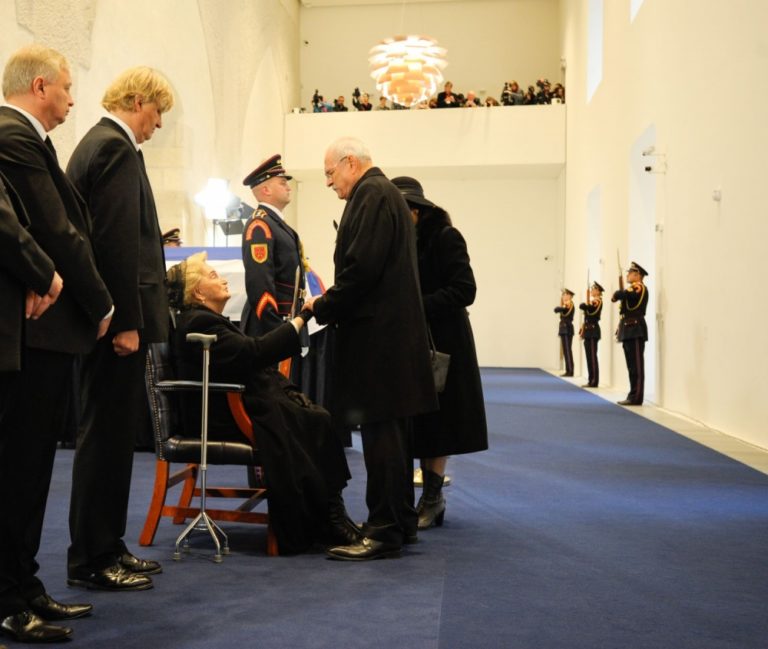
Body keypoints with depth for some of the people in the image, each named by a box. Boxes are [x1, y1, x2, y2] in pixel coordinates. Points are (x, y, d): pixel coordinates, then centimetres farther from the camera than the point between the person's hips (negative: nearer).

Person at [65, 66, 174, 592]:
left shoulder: (98, 143, 17)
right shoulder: (116, 147, -13)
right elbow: (119, 243, -21)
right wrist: (126, 323, -21)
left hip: (112, 315, 10)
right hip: (119, 318, -10)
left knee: (113, 434, 14)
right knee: (107, 435, -3)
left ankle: (106, 547, 23)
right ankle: (91, 560, 5)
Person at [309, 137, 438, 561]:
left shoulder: (372, 195, -11)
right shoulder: (383, 192, 21)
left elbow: (362, 267, -21)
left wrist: (323, 308, -9)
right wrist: (332, 303, 13)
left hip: (377, 335, -11)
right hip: (393, 332, 11)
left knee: (381, 434, -7)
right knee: (391, 433, 15)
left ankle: (384, 532, -2)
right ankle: (400, 522, 24)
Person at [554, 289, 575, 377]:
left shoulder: (570, 305, -8)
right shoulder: (565, 305, 17)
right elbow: (556, 309, 4)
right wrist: (562, 307, -8)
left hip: (567, 330, -9)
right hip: (564, 330, 9)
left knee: (568, 350, -9)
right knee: (566, 351, 8)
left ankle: (570, 371, -9)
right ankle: (568, 371, 10)